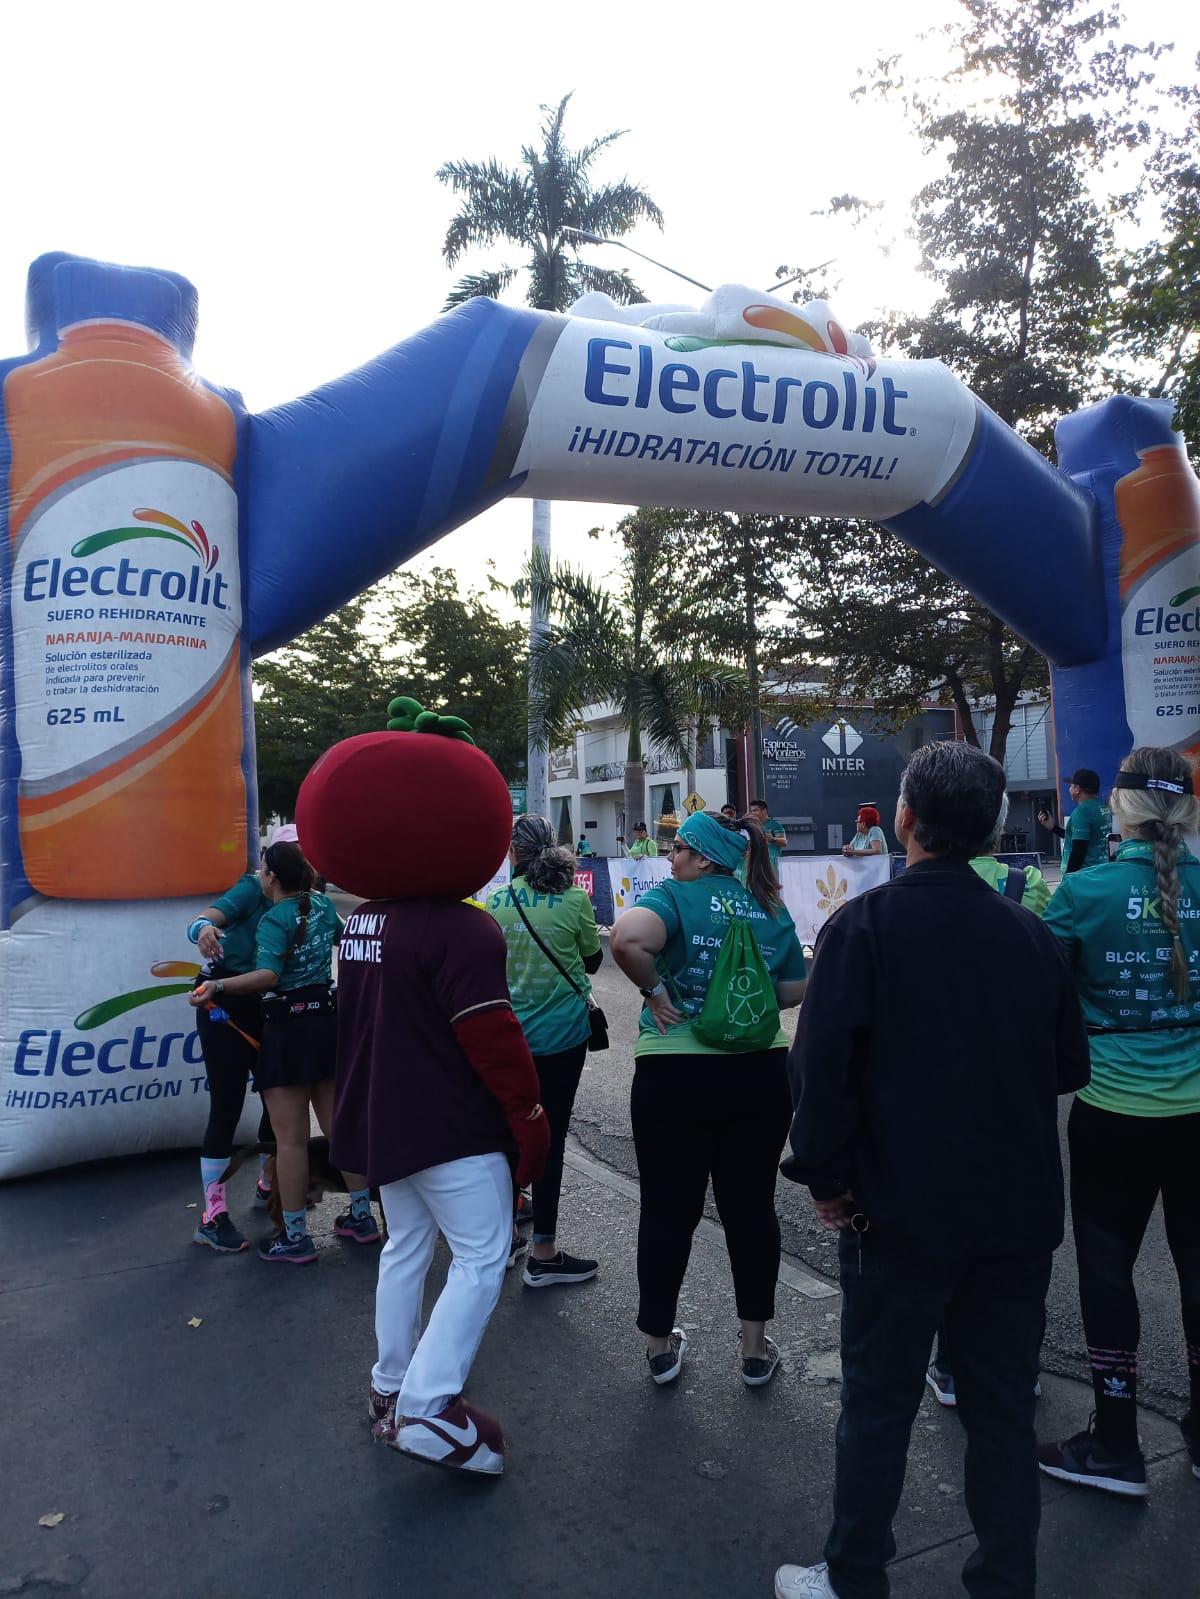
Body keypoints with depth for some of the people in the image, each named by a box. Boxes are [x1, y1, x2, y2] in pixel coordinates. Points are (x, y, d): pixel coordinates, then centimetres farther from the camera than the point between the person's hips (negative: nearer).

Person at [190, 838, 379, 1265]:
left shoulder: (274, 920, -14)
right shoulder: (322, 904, 6)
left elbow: (268, 975, -29)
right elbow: (340, 935, 27)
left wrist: (219, 986, -34)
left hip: (289, 1031, -7)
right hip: (327, 1022, 7)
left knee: (290, 1138, 1)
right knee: (339, 1125, 15)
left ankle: (295, 1238, 9)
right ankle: (361, 1216, 24)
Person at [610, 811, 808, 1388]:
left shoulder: (674, 896, -9)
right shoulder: (772, 911, 6)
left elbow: (627, 939, -29)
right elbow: (794, 990, 13)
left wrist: (654, 990, -15)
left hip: (675, 1074, -4)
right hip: (759, 1074, 4)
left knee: (668, 1210, 10)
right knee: (751, 1206, 14)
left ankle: (659, 1345, 25)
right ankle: (755, 1347, 24)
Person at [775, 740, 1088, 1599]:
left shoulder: (864, 924, -13)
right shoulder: (1030, 931, -1)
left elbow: (822, 1063, -19)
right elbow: (1069, 1067, 7)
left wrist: (829, 1178, -9)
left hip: (903, 1209, -3)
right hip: (1018, 1210, 4)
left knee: (880, 1403, 13)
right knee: (1004, 1406, 17)